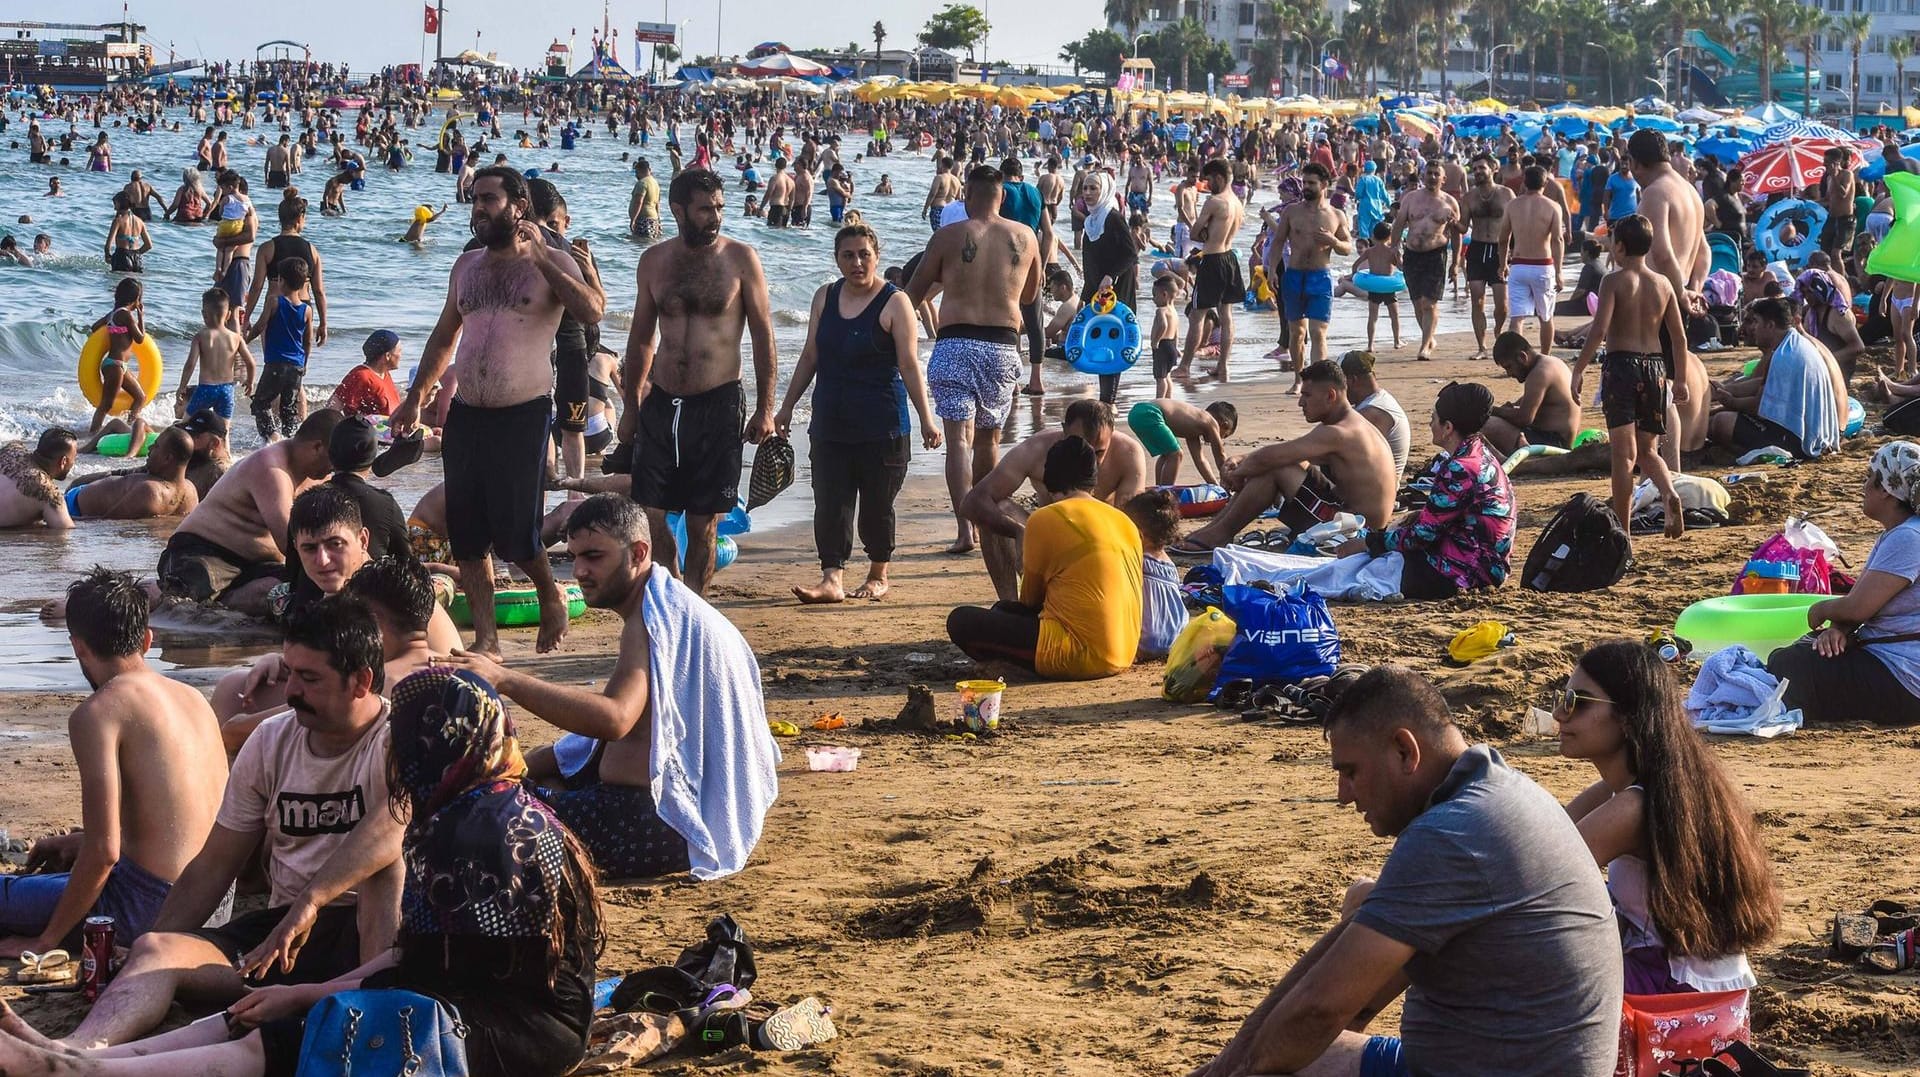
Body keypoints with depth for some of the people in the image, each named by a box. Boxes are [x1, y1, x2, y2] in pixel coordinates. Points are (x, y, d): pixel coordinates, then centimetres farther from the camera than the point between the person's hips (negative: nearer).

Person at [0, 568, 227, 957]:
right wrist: (76, 841, 29)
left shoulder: (97, 713, -13)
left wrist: (46, 939, -6)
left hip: (152, 906, -8)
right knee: (57, 865, 32)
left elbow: (103, 851, -17)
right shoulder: (193, 697, 10)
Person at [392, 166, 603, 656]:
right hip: (465, 414, 5)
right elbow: (444, 337, 24)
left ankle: (551, 597, 22)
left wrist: (540, 259, -20)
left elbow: (593, 311, -21)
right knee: (466, 533, 3)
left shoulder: (552, 263, -2)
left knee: (515, 533, -7)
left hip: (523, 414, -5)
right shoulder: (467, 265, 14)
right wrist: (415, 398, 22)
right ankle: (486, 638, 11)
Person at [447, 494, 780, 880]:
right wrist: (521, 767, 20)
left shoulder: (654, 621, -19)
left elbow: (613, 719, -36)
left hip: (667, 824, -12)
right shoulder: (658, 609, 17)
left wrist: (506, 680, -41)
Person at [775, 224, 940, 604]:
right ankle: (831, 579, -4)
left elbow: (909, 366, -8)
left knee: (877, 505, 5)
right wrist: (787, 407, 15)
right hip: (830, 425, 4)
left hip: (882, 427, -4)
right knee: (830, 503, -4)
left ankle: (878, 576, 20)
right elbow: (809, 357, 15)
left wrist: (926, 419, -13)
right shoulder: (825, 297, 9)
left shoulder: (894, 303, -6)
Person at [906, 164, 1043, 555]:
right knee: (989, 438, 18)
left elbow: (913, 295, 6)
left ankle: (965, 527, -18)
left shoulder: (948, 236, -2)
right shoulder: (1024, 237, 6)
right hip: (1003, 345, 3)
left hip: (955, 343, -3)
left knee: (959, 438, -6)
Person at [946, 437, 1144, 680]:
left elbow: (1030, 599, 4)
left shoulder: (1045, 519, -6)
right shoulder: (1126, 522, 12)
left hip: (1078, 657, -8)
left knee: (961, 621, -5)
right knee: (1004, 609, 26)